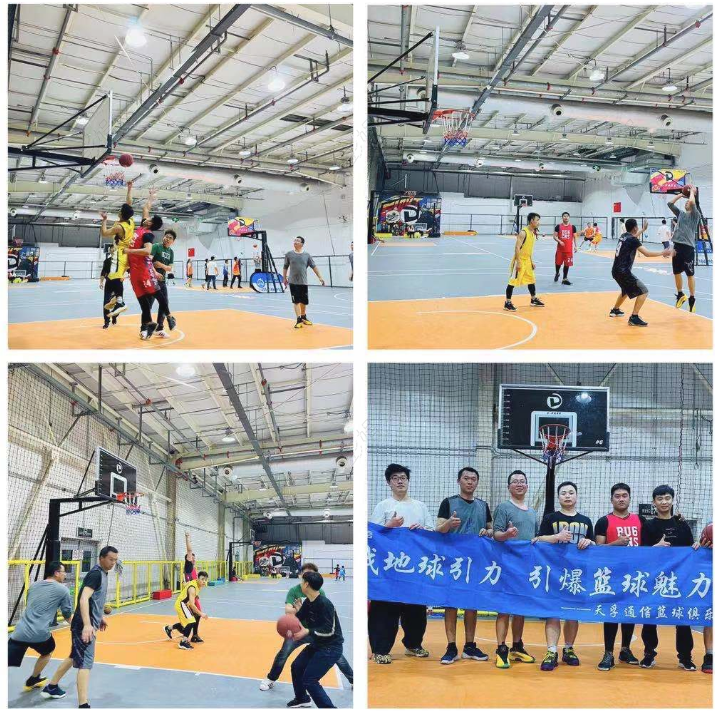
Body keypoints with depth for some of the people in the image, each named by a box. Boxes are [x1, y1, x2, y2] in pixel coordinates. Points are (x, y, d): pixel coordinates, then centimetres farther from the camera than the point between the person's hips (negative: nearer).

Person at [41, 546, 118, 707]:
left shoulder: (102, 573, 13)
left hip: (90, 623, 10)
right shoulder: (96, 574, -18)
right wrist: (87, 625, -38)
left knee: (75, 657, 23)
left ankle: (51, 687, 38)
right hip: (85, 625, -10)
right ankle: (84, 705, -18)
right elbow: (84, 599, -30)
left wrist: (100, 617, 33)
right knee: (85, 663, -14)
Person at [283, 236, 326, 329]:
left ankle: (303, 317, 30)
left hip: (303, 282, 2)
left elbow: (313, 266, 3)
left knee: (303, 301, 11)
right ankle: (298, 320, -7)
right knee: (296, 301, -6)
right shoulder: (289, 254, 0)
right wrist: (284, 278, 10)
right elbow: (285, 267, 9)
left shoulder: (306, 255, 2)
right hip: (293, 282, -2)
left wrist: (320, 277, -2)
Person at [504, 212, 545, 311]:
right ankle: (507, 303, -1)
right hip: (520, 261, -9)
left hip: (527, 261, 9)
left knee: (531, 280, 17)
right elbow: (517, 248, -23)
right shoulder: (523, 233, -20)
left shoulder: (533, 233, 8)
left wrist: (531, 260, 17)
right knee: (513, 281, -5)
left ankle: (534, 300, 33)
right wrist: (518, 262, -25)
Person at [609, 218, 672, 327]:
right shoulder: (633, 240, -13)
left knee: (626, 290, 34)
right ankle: (634, 318, -16)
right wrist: (662, 253, -5)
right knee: (643, 291, -9)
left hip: (616, 270, 9)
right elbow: (647, 253, -17)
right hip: (623, 271, -9)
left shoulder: (624, 236, 12)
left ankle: (615, 310, 49)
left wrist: (643, 229, 47)